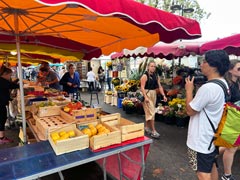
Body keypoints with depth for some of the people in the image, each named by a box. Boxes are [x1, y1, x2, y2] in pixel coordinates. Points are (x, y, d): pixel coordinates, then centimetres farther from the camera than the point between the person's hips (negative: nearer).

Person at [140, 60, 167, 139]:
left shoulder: (156, 76, 9)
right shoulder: (145, 76, -11)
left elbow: (159, 86, 8)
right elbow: (142, 87, -17)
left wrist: (163, 95, -1)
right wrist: (145, 97, -26)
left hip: (154, 95, 7)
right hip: (147, 94, -7)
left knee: (149, 112, 15)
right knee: (151, 112, -8)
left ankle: (147, 127, 28)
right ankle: (153, 131, -1)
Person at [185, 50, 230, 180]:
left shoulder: (208, 88, -29)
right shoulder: (223, 84, 2)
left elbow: (190, 111, -19)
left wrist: (189, 90, -10)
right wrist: (196, 90, 4)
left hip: (201, 139, -9)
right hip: (212, 136, 9)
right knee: (211, 167, 25)